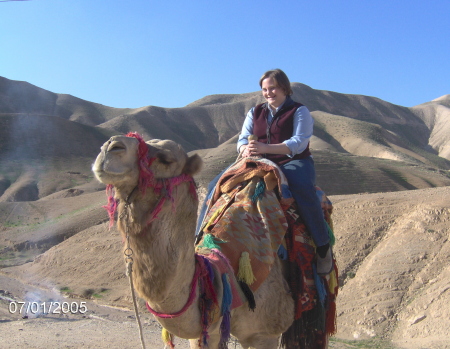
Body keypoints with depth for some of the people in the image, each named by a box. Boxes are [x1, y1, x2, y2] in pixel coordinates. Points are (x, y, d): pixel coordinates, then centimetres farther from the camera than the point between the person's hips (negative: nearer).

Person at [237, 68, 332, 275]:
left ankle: (323, 247, -25)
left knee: (303, 187, -37)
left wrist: (266, 148, -27)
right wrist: (245, 149, -20)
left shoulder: (299, 111, 2)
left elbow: (299, 143, -13)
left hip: (294, 163, -4)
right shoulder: (254, 113, 17)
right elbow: (243, 139, 8)